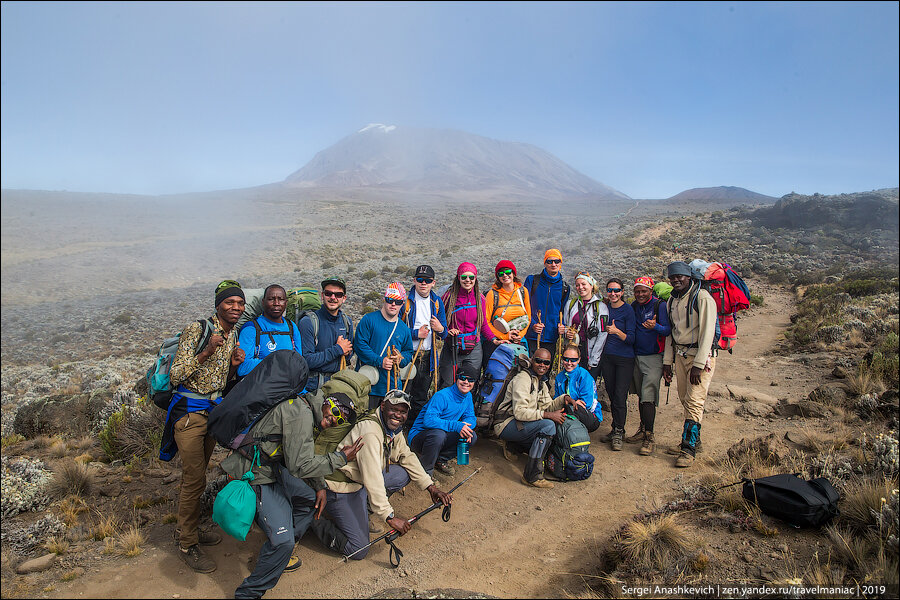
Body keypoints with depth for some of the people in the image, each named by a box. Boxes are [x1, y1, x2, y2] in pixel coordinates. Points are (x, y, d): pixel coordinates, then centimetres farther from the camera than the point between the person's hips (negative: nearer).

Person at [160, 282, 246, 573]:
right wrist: (205, 353, -30)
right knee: (194, 480, -4)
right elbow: (175, 376, -18)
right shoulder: (197, 329, -16)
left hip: (214, 410, 7)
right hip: (189, 411, -7)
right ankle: (187, 545, 11)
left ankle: (188, 529, 32)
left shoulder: (234, 335, 7)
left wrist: (234, 365, -5)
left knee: (196, 475, 17)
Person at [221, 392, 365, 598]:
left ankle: (277, 554, 28)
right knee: (283, 540, -16)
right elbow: (299, 466, -26)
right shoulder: (301, 413, -24)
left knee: (313, 499, 17)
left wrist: (320, 487, 9)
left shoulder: (307, 413, 9)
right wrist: (341, 458, -17)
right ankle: (248, 592, 5)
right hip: (256, 476, -10)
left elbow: (306, 456, 19)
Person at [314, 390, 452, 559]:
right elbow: (372, 479, -33)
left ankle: (365, 508, 8)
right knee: (358, 550, -13)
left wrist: (431, 488, 2)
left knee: (404, 473, 0)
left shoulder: (394, 428, 2)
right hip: (342, 486, -9)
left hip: (363, 481, 9)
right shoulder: (370, 431, -28)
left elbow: (407, 457, 11)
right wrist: (389, 516, -34)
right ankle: (316, 521, 6)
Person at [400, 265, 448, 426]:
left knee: (421, 398, 15)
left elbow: (444, 334, 13)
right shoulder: (405, 300, -5)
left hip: (427, 357, 4)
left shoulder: (437, 302, 9)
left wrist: (440, 329, -10)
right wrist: (416, 333, -14)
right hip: (407, 355, -4)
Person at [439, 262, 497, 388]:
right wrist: (446, 331, -15)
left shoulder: (480, 298, 3)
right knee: (448, 385, 3)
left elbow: (483, 323, 12)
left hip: (473, 350, 2)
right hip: (452, 349, -2)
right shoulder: (449, 296, -5)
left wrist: (493, 339, 1)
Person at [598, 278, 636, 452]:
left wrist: (617, 331, -27)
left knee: (620, 397, -7)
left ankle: (618, 433, 5)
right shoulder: (604, 307, 7)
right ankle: (616, 431, 21)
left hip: (625, 358, -5)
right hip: (607, 357, 5)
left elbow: (631, 338, -13)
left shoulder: (628, 310, -9)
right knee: (612, 396, 10)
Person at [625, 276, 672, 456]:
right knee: (641, 395, 14)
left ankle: (649, 438, -8)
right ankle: (643, 430, 26)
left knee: (648, 397, -12)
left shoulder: (660, 305, -7)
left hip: (653, 357, -6)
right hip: (636, 357, 6)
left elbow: (668, 330, -14)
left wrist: (655, 326, -34)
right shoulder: (634, 306, 11)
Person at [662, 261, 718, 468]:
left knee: (694, 402, -10)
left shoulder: (702, 297, -12)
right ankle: (693, 441, 24)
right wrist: (667, 361, 11)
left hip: (701, 355, -7)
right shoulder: (672, 300, 11)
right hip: (680, 354, 7)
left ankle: (689, 450, -6)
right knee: (685, 400, 10)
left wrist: (698, 364, -20)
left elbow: (707, 332, -16)